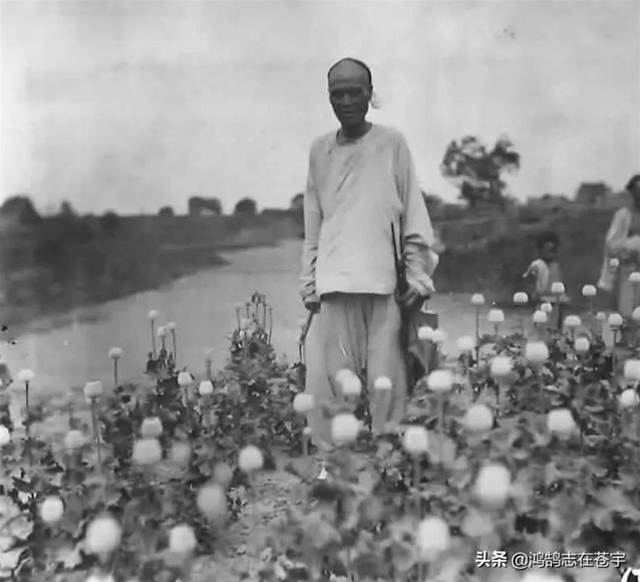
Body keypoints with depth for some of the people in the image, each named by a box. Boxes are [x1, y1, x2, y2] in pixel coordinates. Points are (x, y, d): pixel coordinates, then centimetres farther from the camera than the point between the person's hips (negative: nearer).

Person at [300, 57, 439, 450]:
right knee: (330, 382, 2)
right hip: (334, 285, 2)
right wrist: (310, 284, 9)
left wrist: (418, 275, -2)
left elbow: (413, 216, 4)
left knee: (386, 383, 1)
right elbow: (313, 225, 13)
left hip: (383, 284, -2)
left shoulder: (392, 143, 5)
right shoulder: (320, 150, 12)